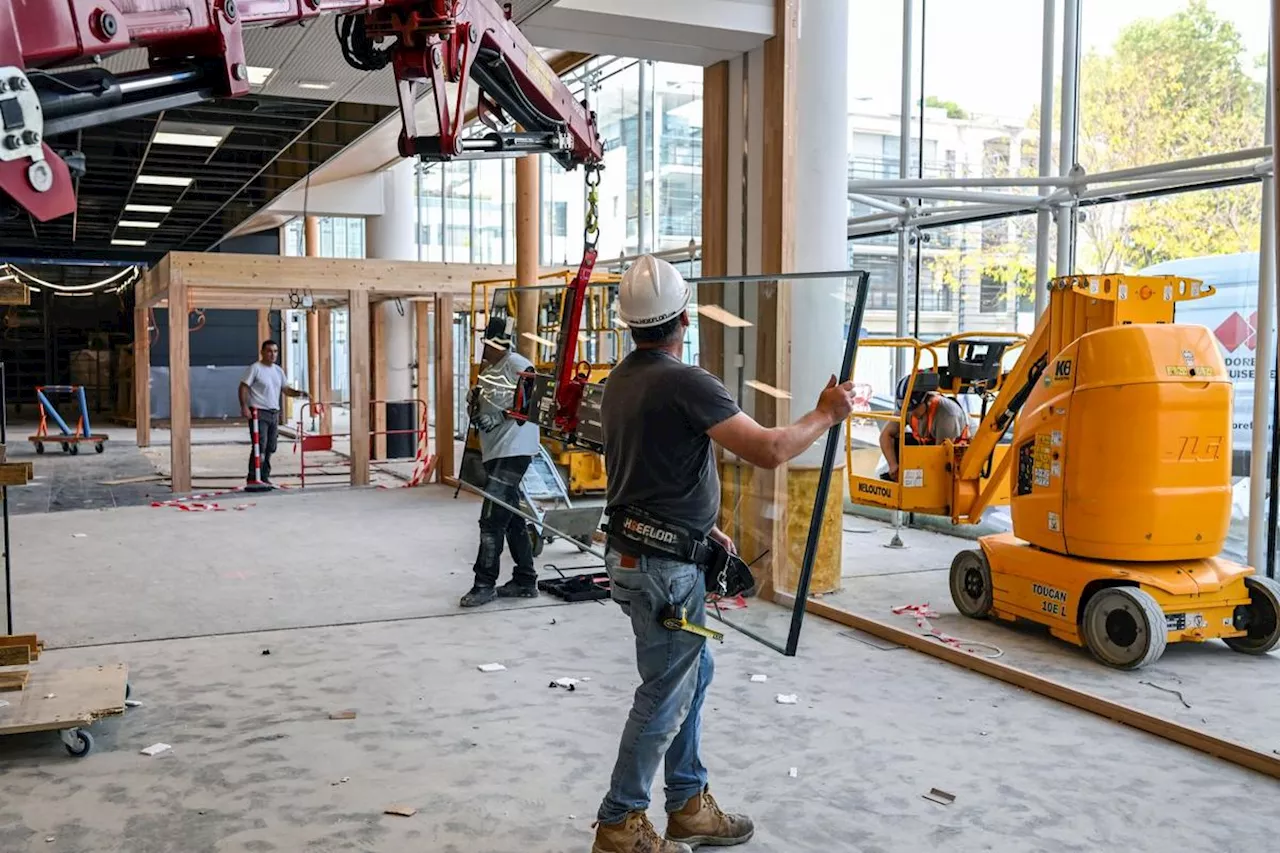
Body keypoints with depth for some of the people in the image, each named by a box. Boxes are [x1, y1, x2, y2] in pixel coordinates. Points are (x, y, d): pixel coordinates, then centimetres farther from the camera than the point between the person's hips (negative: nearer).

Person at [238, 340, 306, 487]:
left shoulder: (278, 370, 15)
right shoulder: (255, 368, -6)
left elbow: (285, 389, 17)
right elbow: (243, 387, -9)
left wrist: (299, 393, -2)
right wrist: (244, 407, -20)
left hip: (274, 413, 7)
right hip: (259, 413, -7)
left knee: (270, 447, 9)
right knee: (260, 446, -13)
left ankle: (264, 477, 18)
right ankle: (253, 478, -8)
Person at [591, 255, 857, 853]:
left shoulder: (620, 381, 9)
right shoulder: (684, 383, -21)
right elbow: (770, 450, -22)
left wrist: (702, 527, 22)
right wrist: (827, 415, -6)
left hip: (635, 550, 9)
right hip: (662, 564, -9)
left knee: (693, 672, 19)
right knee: (665, 694, 3)